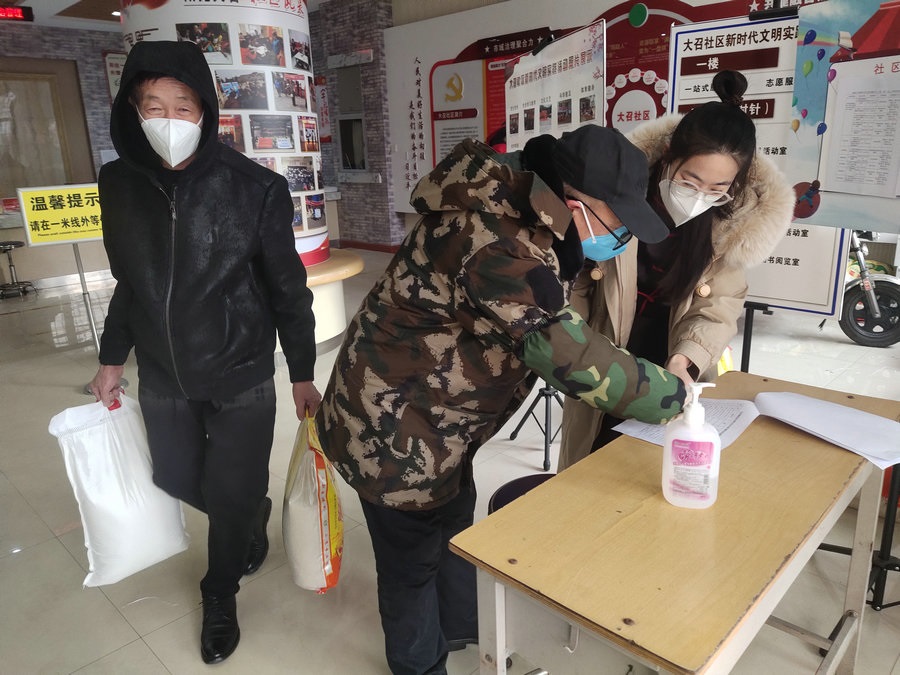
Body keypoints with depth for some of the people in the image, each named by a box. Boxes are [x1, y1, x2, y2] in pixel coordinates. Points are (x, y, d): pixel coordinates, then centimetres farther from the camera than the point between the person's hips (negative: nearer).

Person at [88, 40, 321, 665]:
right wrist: (113, 358, 16)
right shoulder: (120, 184, -4)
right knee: (179, 481, 20)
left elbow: (288, 288, -9)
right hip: (162, 377, 5)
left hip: (241, 378, -4)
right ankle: (255, 518, 54)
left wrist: (302, 373, -5)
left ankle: (220, 598, 38)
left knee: (231, 497, 7)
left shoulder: (255, 187, -16)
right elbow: (128, 281, 9)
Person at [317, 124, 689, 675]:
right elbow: (572, 356, -32)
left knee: (455, 522, 27)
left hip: (425, 412, 10)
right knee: (413, 557, 13)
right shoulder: (495, 246, -34)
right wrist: (673, 394, -18)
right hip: (392, 428, -10)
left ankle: (460, 627, 53)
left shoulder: (519, 206, -1)